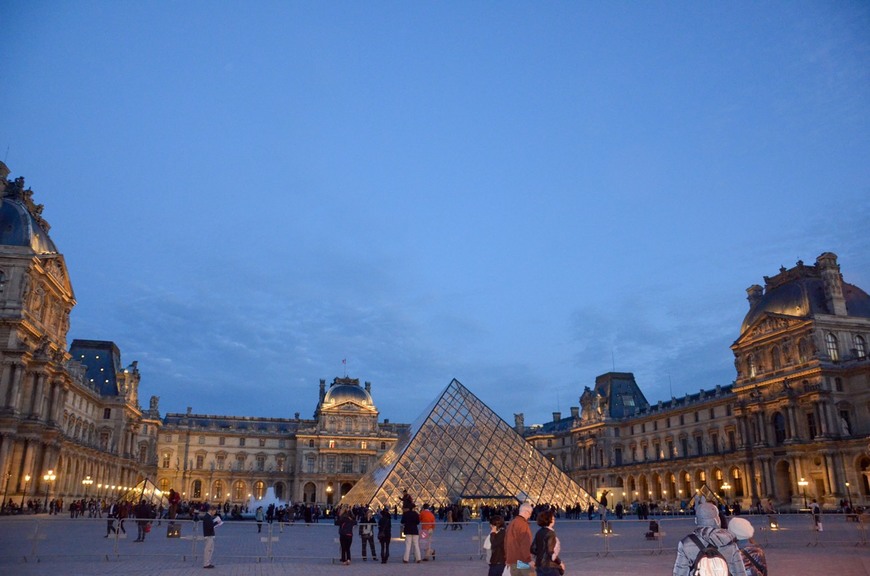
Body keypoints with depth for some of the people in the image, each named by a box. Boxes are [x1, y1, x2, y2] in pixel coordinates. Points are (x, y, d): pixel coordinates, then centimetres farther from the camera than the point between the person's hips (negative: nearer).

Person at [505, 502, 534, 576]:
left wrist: (507, 559, 25)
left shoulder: (511, 523, 15)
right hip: (521, 560, -9)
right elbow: (525, 544, -19)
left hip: (512, 559, 9)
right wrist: (529, 560, -18)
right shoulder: (523, 524, -13)